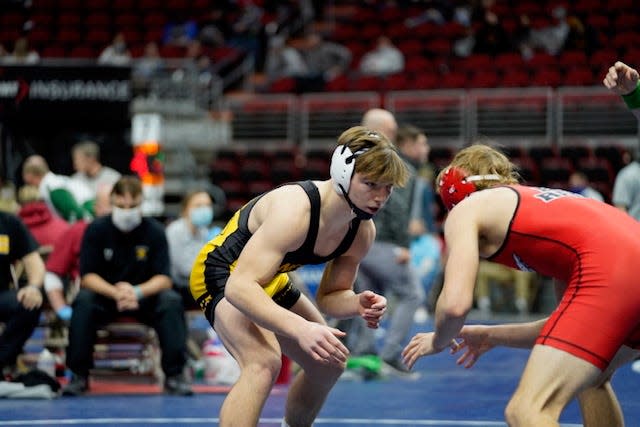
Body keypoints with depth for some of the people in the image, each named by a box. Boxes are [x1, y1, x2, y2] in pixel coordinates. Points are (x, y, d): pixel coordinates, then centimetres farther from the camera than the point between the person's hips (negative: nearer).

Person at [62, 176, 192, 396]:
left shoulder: (154, 231, -8)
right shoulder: (96, 230, -8)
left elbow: (164, 278, -12)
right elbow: (87, 276, -12)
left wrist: (137, 292, -33)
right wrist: (116, 293, -32)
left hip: (145, 296, 0)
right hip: (104, 294, 0)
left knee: (172, 302, -29)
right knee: (83, 302, -31)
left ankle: (174, 375, -25)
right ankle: (79, 375, -22)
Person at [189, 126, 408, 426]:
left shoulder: (363, 231, -11)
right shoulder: (295, 210, -37)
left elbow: (330, 295, 1)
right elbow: (239, 288, -43)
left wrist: (357, 305, -23)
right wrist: (300, 328, -54)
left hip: (268, 279, 9)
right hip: (223, 274, -9)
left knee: (330, 362, 20)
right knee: (264, 362, -34)